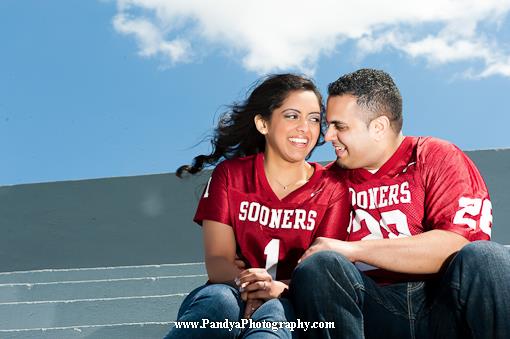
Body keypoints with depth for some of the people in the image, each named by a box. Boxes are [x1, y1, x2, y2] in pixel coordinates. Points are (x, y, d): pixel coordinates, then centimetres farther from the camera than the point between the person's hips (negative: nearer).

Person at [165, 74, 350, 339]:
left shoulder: (332, 190, 6)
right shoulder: (230, 175, 7)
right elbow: (217, 260, -1)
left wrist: (279, 287, -25)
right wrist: (245, 284, -25)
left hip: (290, 305, -1)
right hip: (233, 293, 1)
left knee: (275, 314, -38)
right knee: (220, 301, -37)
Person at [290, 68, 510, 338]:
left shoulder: (437, 158, 3)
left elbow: (459, 244, -13)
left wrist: (353, 249, -13)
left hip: (445, 304, -2)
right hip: (374, 310, 3)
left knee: (486, 258, -31)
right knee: (317, 267, -25)